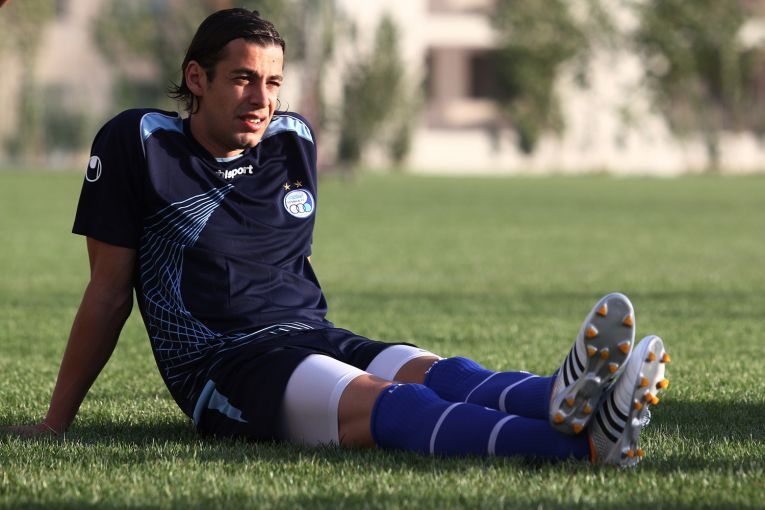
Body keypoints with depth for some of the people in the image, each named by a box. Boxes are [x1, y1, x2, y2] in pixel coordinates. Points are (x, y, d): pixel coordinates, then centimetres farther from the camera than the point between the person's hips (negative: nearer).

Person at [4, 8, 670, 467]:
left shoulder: (295, 141, 16)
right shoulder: (137, 143, 1)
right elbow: (110, 291, 7)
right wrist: (57, 421, 9)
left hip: (317, 339, 6)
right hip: (222, 366, -6)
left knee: (438, 375, -29)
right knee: (390, 405, -36)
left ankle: (567, 402, -62)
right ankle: (576, 445, -64)